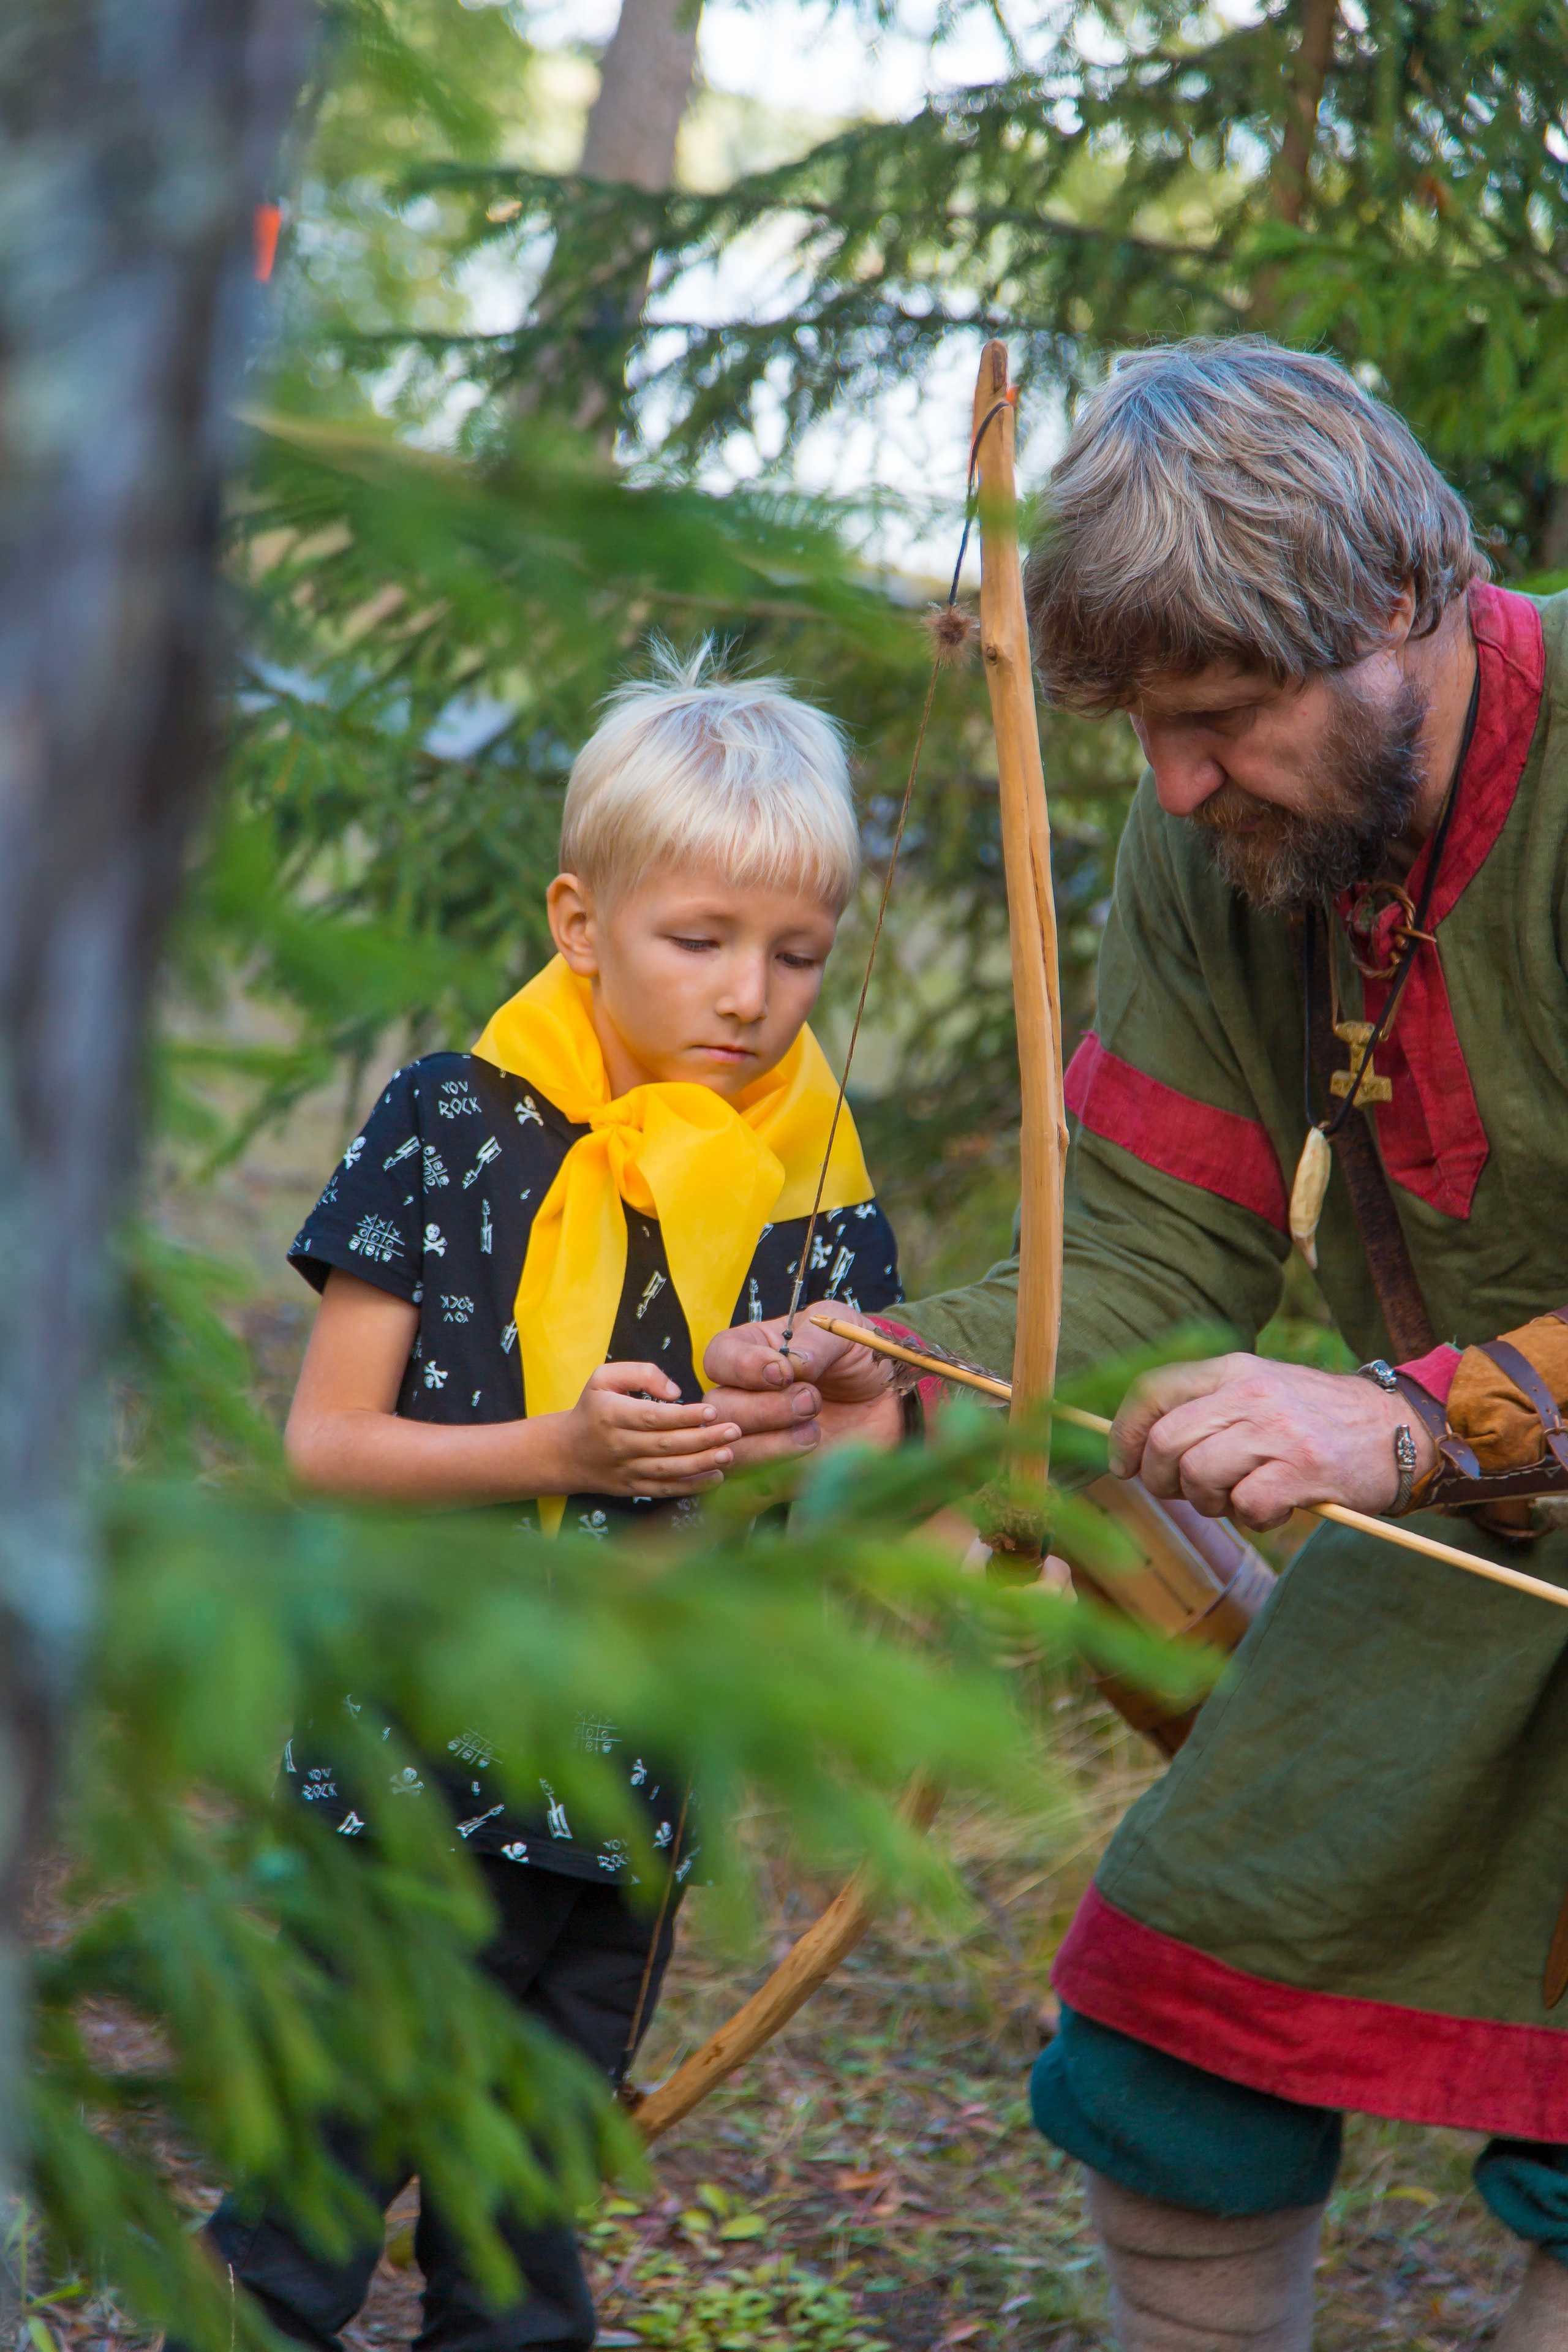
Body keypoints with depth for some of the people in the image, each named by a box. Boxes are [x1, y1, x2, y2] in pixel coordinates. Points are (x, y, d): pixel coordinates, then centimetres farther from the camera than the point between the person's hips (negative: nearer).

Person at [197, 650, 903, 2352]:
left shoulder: (812, 1194, 3)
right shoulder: (453, 1130, -7)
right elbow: (325, 1443, -8)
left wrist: (809, 1449, -16)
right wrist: (559, 1450, -21)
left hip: (633, 1783, 4)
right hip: (409, 1760, -3)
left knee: (529, 2207, 16)